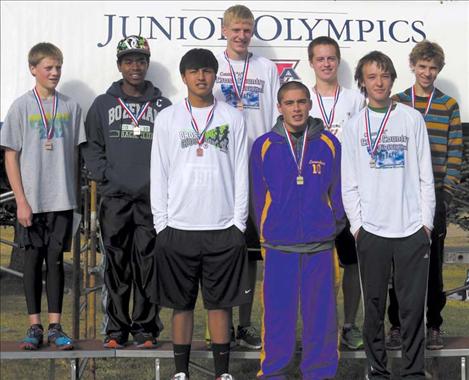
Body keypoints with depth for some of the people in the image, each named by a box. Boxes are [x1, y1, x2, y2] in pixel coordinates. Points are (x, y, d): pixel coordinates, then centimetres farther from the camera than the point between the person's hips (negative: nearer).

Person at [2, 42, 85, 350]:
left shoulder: (70, 106, 5)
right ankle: (35, 327, 12)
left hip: (62, 199, 2)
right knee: (33, 259, 5)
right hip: (31, 200, -1)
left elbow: (75, 153, 10)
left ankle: (55, 327, 10)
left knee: (56, 260, 5)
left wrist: (75, 192, 4)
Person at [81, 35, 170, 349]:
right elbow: (92, 147, 10)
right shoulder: (103, 105, 12)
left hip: (152, 198, 0)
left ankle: (145, 327, 9)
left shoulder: (163, 106, 11)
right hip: (115, 197, 0)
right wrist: (104, 176, -4)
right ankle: (117, 328, 10)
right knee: (117, 265, 3)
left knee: (148, 264, 1)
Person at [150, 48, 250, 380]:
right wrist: (161, 224, -1)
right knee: (182, 303, 6)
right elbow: (159, 174, 5)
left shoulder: (233, 118, 5)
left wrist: (239, 222, -2)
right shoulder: (167, 118, 5)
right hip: (178, 227, 0)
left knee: (220, 303, 5)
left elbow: (241, 173, 4)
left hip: (223, 228, 0)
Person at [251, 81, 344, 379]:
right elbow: (259, 196, 6)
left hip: (320, 245, 1)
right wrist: (266, 231, 5)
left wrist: (333, 227, 4)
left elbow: (337, 192, 8)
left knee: (321, 311, 5)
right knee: (278, 311, 3)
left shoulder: (329, 144, 4)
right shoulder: (264, 146, 2)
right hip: (278, 246, -1)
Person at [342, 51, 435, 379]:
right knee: (374, 305, 7)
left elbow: (425, 175, 4)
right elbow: (349, 182, 6)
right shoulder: (354, 126, 7)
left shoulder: (412, 119, 5)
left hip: (412, 229, -1)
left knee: (413, 305, 2)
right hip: (371, 230, 1)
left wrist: (427, 220, 0)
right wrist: (357, 223, -1)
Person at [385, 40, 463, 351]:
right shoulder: (396, 103, 5)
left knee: (434, 262, 6)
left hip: (435, 196, 0)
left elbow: (455, 153, 3)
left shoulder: (449, 106, 6)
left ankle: (434, 326, 16)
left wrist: (447, 192, -5)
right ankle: (397, 326, 12)